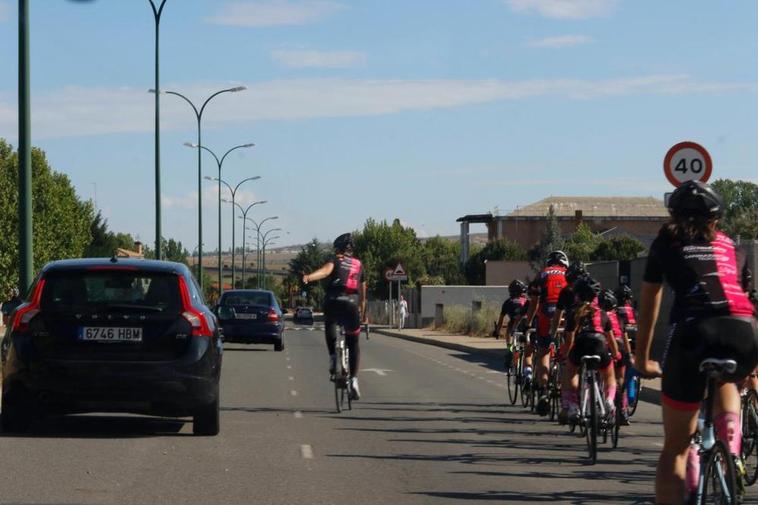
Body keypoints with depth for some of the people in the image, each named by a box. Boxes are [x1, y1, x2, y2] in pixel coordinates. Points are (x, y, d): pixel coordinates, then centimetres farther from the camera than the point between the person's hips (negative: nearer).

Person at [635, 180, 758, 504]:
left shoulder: (665, 244, 23)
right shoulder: (727, 245, 29)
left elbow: (648, 308, 27)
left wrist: (642, 360, 37)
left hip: (694, 332, -2)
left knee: (675, 447, 9)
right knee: (725, 378, 38)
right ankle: (728, 422, 11)